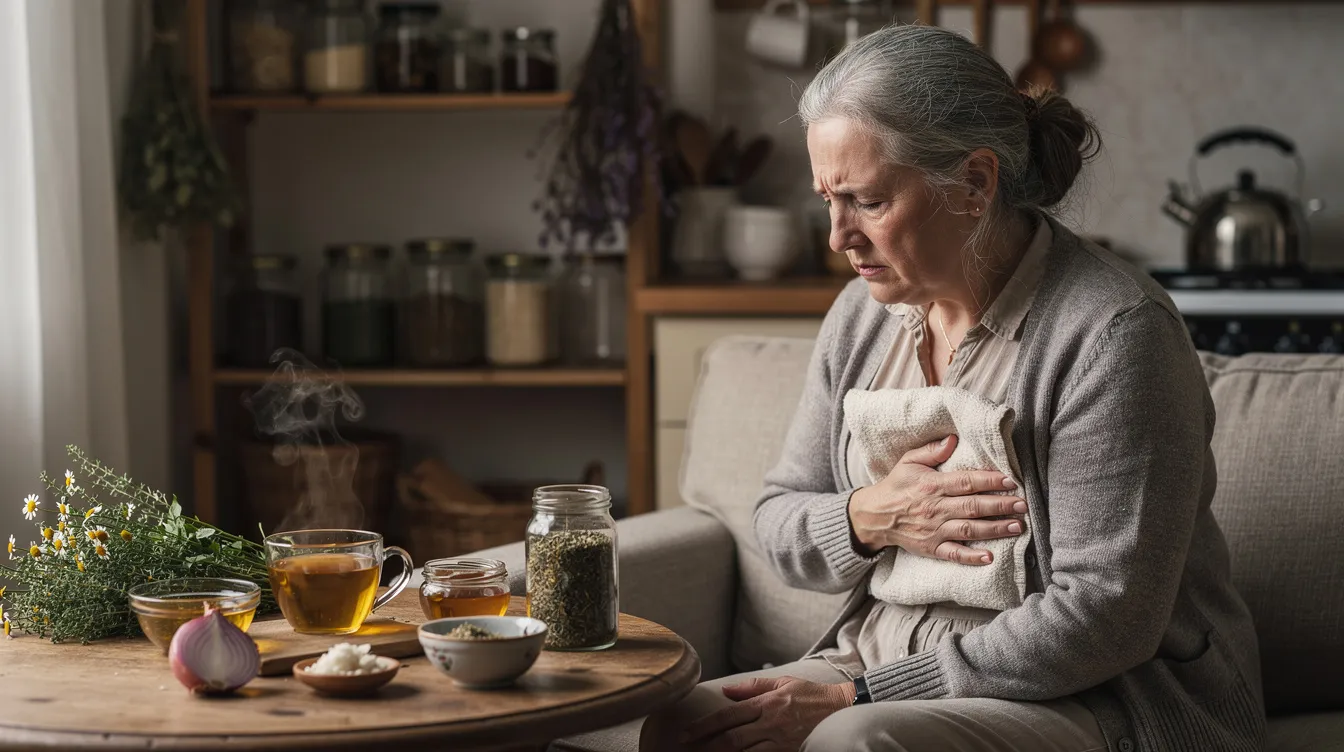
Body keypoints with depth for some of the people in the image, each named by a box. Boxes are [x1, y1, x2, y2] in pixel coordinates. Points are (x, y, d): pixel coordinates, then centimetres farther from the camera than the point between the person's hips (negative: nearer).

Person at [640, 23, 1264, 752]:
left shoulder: (1114, 332, -16)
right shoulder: (862, 314, 6)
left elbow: (1102, 617, -20)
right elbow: (777, 523, 13)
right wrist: (867, 520, -11)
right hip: (886, 662, 6)